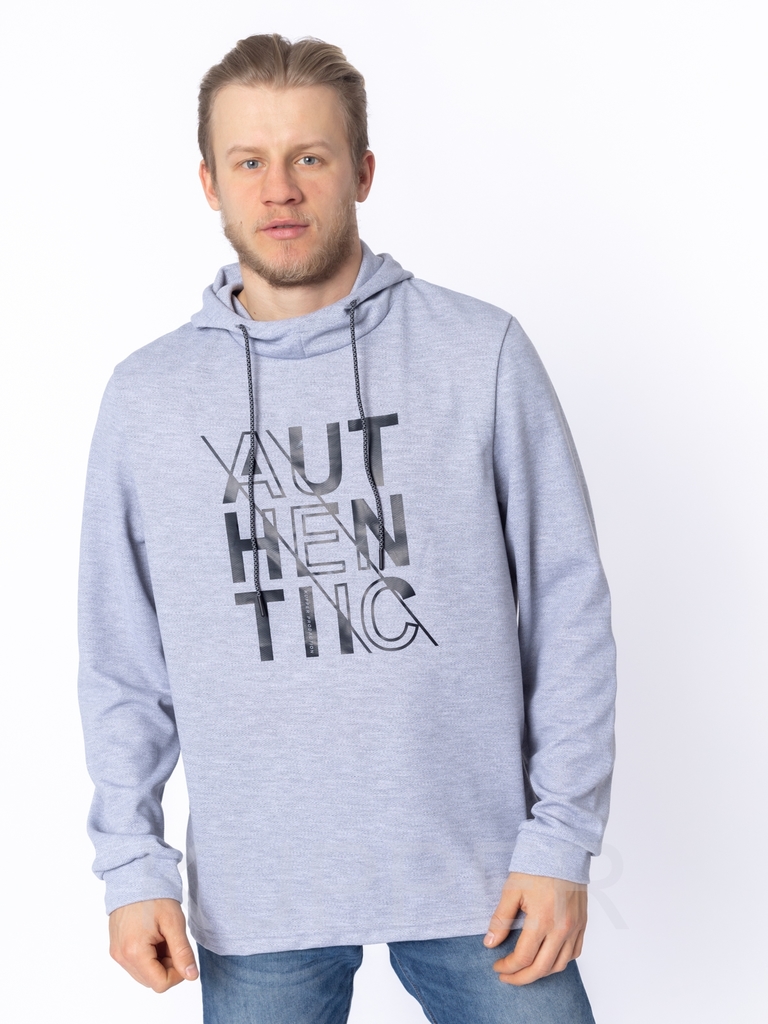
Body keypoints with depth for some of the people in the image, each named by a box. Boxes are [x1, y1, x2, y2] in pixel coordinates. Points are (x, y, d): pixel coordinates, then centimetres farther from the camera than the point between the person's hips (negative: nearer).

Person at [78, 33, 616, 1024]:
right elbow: (121, 664, 6)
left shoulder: (482, 353, -4)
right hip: (252, 902, 2)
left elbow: (568, 607, -3)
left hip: (479, 875, -1)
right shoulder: (146, 395, 2)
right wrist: (131, 861, 0)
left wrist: (561, 839, -6)